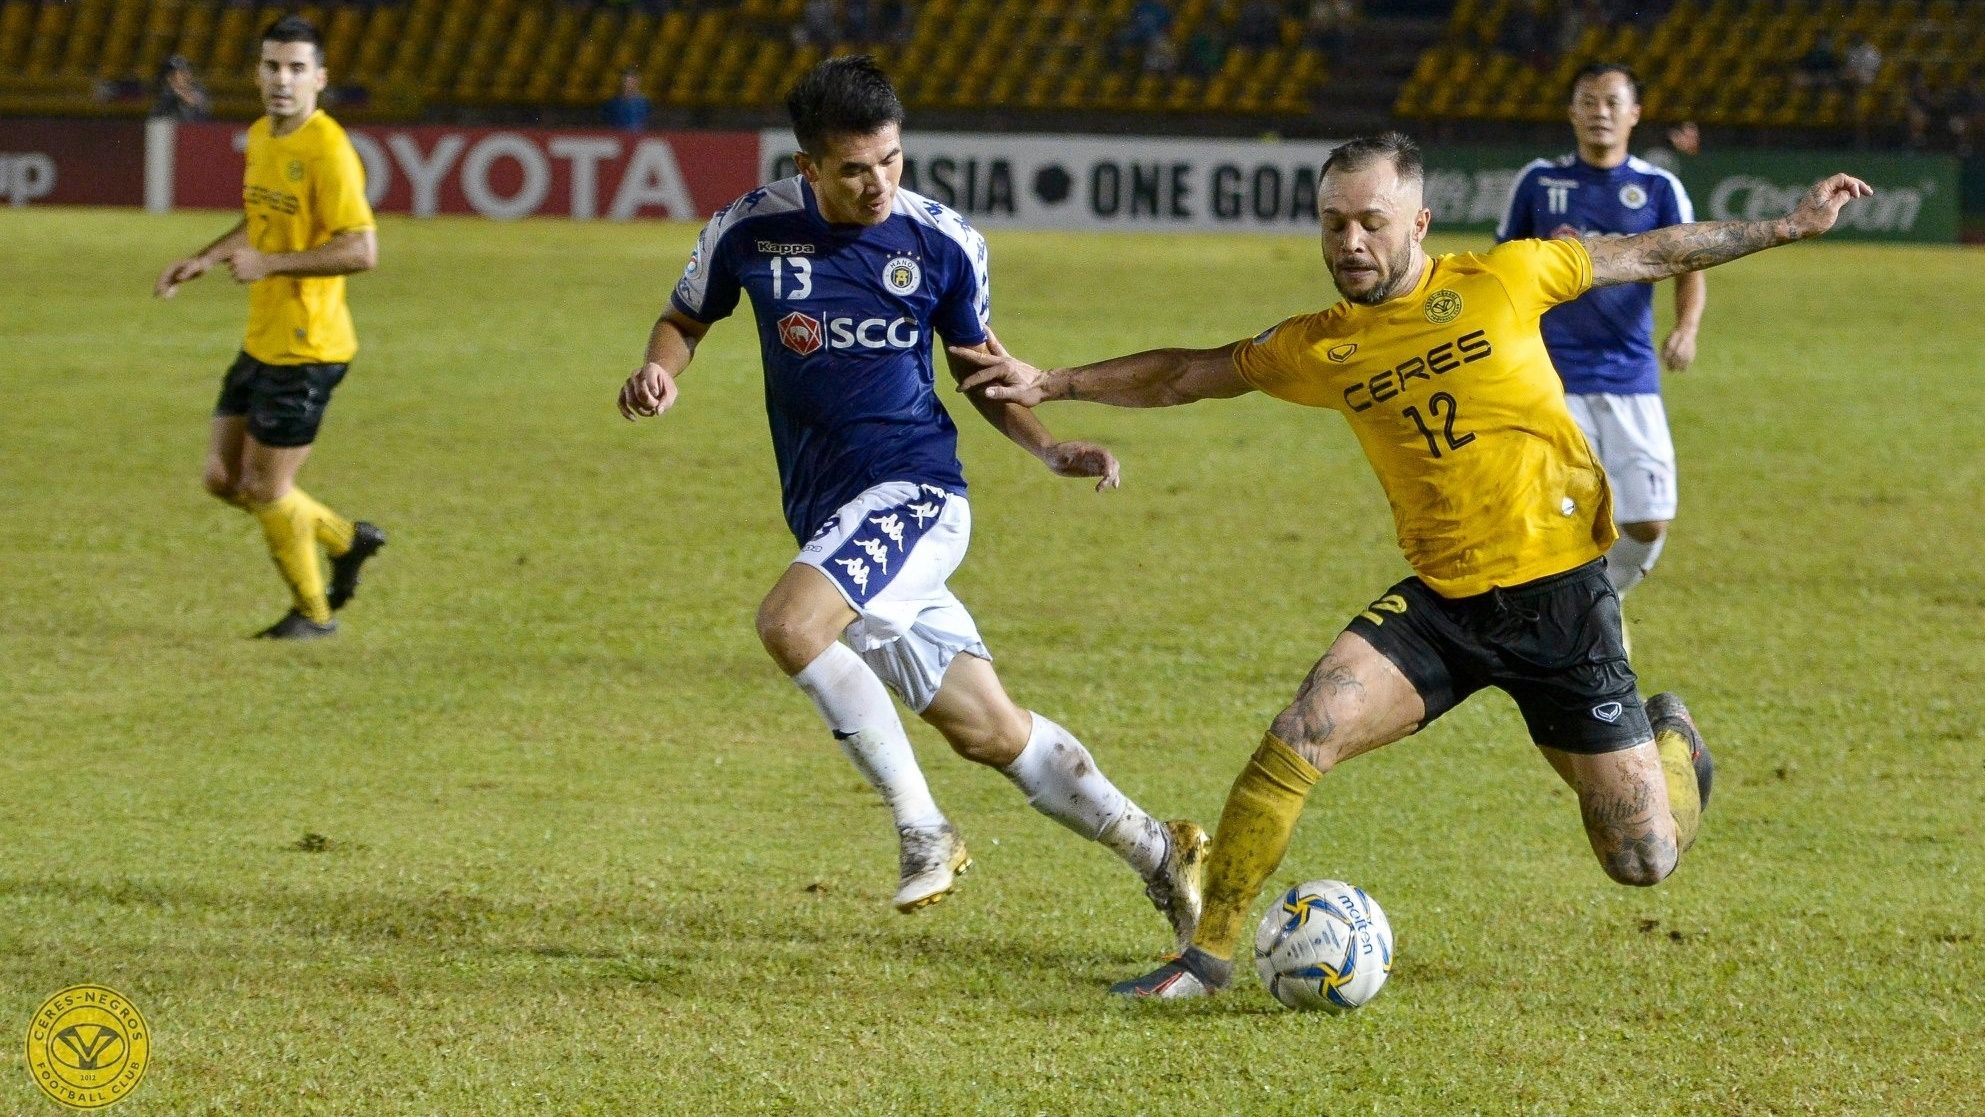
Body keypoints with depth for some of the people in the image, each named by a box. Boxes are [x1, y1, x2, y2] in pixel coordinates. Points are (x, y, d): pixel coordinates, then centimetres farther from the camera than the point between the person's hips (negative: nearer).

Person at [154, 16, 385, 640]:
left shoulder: (327, 151, -19)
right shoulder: (261, 138, 8)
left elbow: (362, 251, -25)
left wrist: (269, 264, -26)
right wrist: (205, 259, 15)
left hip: (306, 348, -9)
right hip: (261, 343, 9)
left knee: (265, 488, 0)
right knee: (224, 478, 12)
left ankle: (313, 612, 20)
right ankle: (349, 541, 29)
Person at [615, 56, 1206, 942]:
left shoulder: (944, 243, -4)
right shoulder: (751, 230, -2)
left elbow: (980, 368, 11)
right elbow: (685, 318, 16)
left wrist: (1051, 450, -4)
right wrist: (660, 370, -7)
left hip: (913, 490, -4)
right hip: (828, 517, 4)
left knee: (789, 624, -30)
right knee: (989, 731, 5)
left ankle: (922, 829, -18)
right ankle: (1155, 851, 20)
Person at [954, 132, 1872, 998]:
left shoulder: (1501, 281, -5)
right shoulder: (1317, 349, 2)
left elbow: (1648, 256, 7)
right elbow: (1185, 376, 15)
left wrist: (1789, 227, 12)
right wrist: (1051, 384, 8)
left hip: (1561, 598, -2)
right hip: (1440, 603, 2)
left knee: (1643, 861, 2)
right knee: (1295, 741, -22)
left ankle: (1670, 738, 38)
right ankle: (1209, 954, -8)